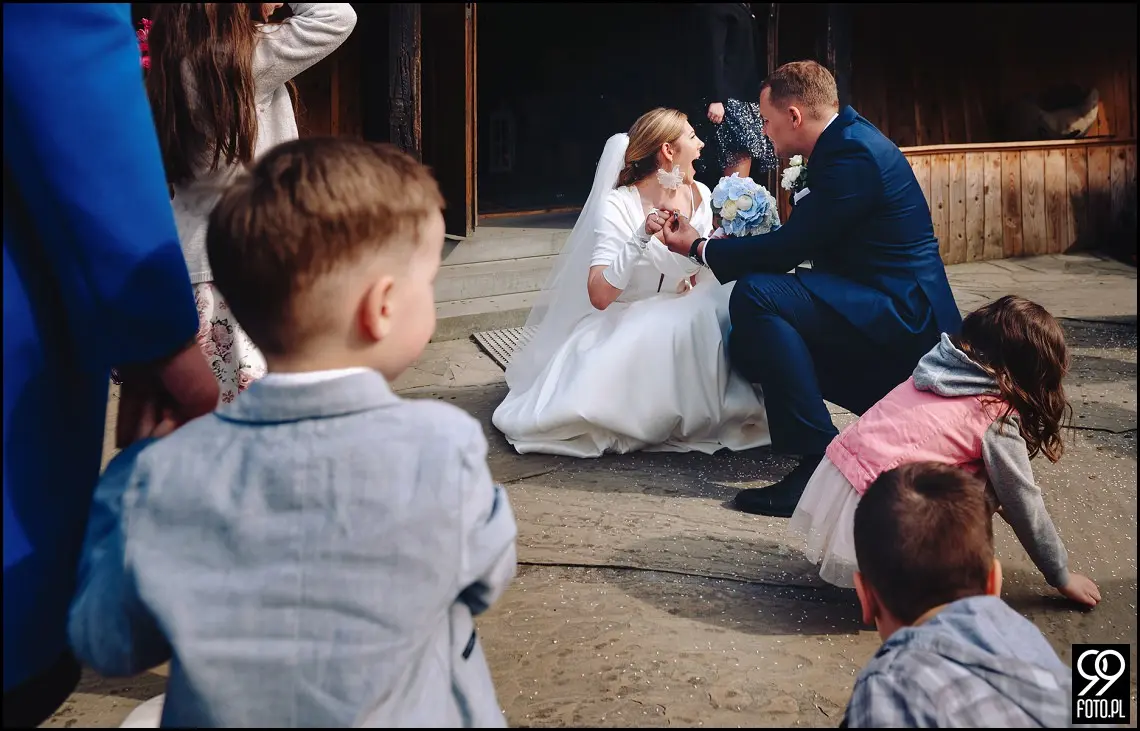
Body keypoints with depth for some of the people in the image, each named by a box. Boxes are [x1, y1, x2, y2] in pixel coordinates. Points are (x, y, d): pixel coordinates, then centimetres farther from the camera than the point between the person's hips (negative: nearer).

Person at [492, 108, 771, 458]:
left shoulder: (699, 196, 2)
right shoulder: (618, 206, -16)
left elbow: (704, 277, 8)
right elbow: (599, 296, -26)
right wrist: (641, 238, -34)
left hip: (678, 321, 6)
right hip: (625, 328, -5)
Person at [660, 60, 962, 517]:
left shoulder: (855, 153, -19)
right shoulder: (847, 140, 12)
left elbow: (789, 247, -19)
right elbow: (800, 241, 17)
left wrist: (701, 249, -7)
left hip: (901, 314, -11)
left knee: (754, 296, -24)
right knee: (747, 347, 9)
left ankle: (818, 459, -23)